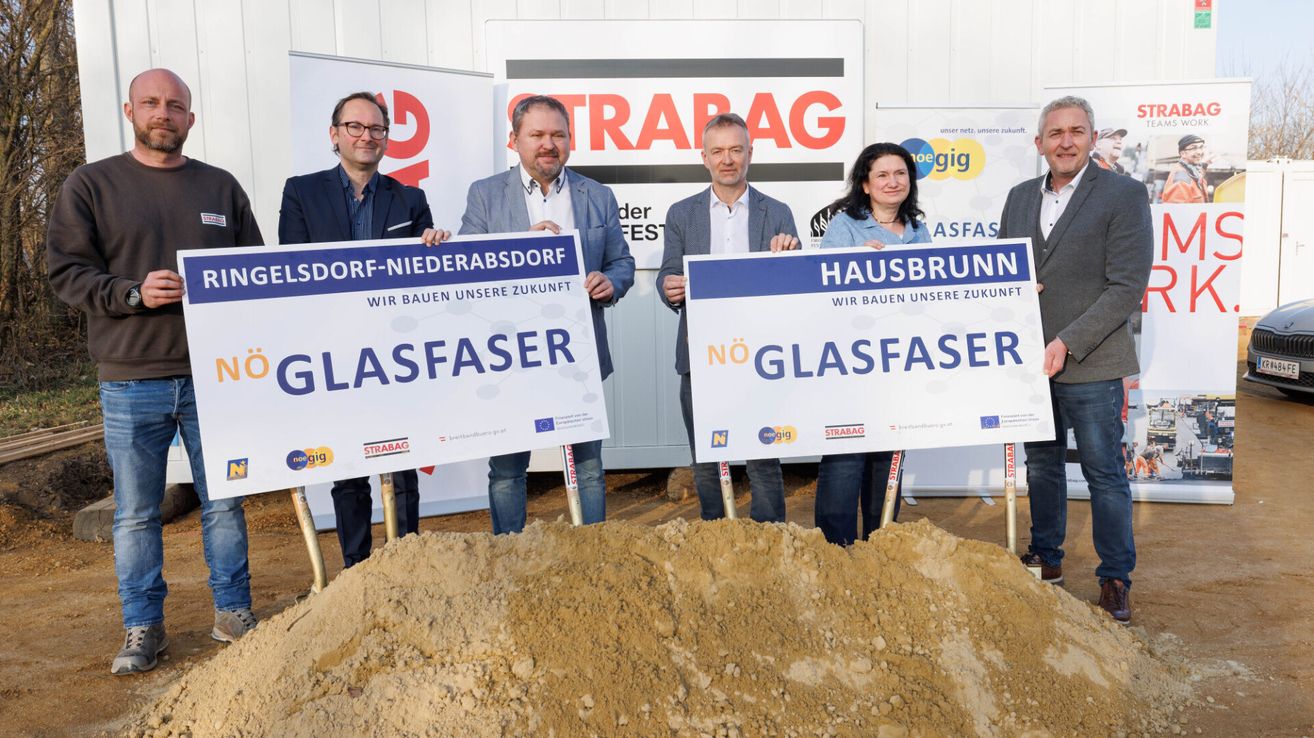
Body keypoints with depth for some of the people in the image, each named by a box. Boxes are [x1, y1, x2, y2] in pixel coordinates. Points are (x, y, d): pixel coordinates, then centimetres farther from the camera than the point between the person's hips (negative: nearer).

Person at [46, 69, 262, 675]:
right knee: (135, 511, 5)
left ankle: (233, 613, 21)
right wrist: (133, 293, -16)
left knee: (225, 502, 8)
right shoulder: (90, 185, 5)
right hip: (130, 379, -1)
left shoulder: (221, 187, 13)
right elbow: (66, 272, 0)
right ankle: (142, 628, 18)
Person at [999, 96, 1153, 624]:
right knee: (1042, 464, 17)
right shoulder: (1020, 197, 11)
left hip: (1089, 363, -5)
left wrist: (1068, 343, -19)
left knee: (1104, 473, 3)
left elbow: (1127, 286, -13)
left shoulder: (1123, 195, -7)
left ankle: (1115, 579, 17)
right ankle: (1045, 559, 32)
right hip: (1029, 359, 6)